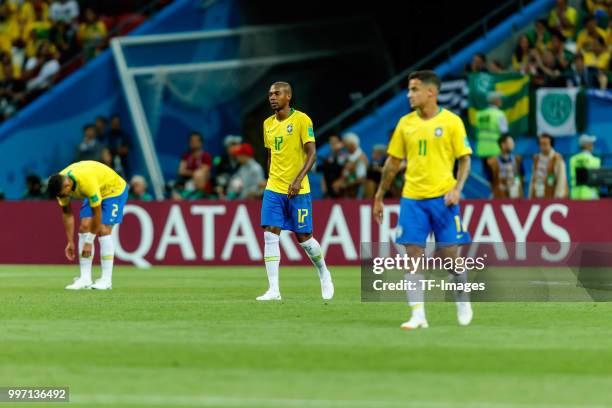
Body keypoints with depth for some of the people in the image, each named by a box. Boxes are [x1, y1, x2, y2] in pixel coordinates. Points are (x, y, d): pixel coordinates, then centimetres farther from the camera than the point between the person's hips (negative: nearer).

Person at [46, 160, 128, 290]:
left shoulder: (87, 182, -41)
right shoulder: (60, 183, -19)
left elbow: (97, 213, -33)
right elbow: (67, 213, -6)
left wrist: (89, 242, -26)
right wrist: (70, 242, -7)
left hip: (114, 190, -7)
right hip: (94, 194, 7)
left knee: (103, 230, -18)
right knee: (84, 228, -8)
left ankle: (106, 280, -15)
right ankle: (85, 279, -7)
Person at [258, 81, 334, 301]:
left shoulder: (301, 120, -8)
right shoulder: (268, 124, 10)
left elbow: (312, 153, -12)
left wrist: (298, 179, -22)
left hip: (298, 190, -5)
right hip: (273, 189, 5)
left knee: (303, 237, 3)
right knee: (270, 235, -7)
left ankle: (324, 273, 30)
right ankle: (273, 290, -7)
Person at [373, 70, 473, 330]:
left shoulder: (451, 122, -3)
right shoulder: (405, 123, 8)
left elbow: (465, 159, -1)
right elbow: (393, 162, 14)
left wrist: (457, 188, -17)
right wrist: (379, 197, 14)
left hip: (442, 197, -3)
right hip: (412, 198, 3)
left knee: (449, 254, 0)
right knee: (413, 255, -4)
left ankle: (462, 301, 25)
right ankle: (418, 315, -3)